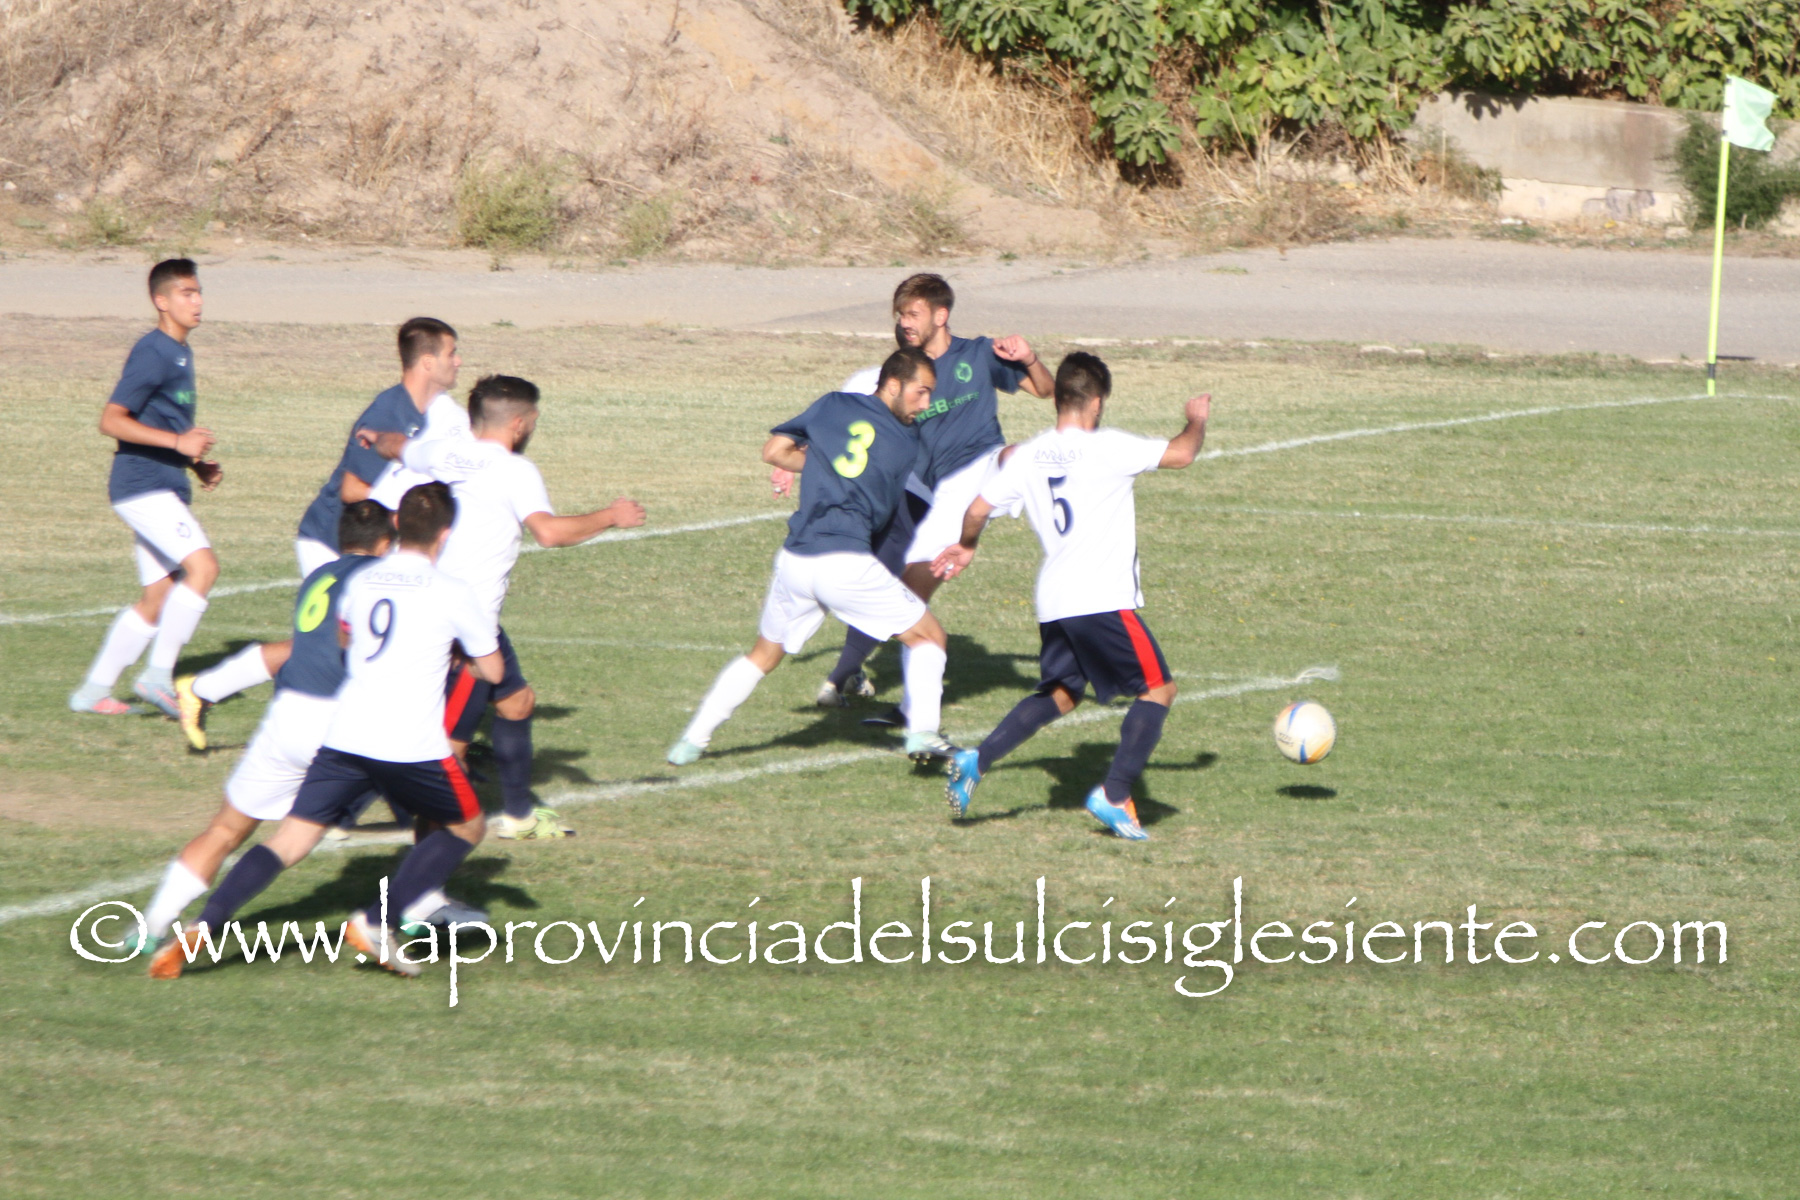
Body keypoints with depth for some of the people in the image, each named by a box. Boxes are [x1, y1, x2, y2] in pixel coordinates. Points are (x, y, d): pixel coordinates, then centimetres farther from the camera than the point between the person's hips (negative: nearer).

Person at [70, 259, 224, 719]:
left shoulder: (179, 353, 17)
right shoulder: (152, 353, -13)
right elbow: (111, 421, -20)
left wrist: (198, 465, 14)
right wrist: (179, 443, -25)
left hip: (165, 488, 10)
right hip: (142, 485, -10)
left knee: (158, 597, 10)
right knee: (203, 566, -21)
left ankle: (94, 690, 17)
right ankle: (158, 673, -18)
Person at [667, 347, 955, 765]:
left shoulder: (833, 405, 11)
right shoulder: (909, 444, 8)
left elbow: (774, 452, 14)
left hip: (795, 559, 4)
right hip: (847, 564, -4)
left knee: (765, 654, 23)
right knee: (927, 637, 13)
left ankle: (694, 739, 20)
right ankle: (923, 731, -3)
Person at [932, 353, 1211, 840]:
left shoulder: (1027, 457, 8)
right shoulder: (1106, 448, -8)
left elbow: (978, 509, 12)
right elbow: (1180, 454, -9)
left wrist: (965, 547, 33)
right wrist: (1197, 420, 13)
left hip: (1053, 601, 7)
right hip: (1103, 599, -7)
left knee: (1060, 694, 22)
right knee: (1158, 689, 4)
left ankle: (977, 760, 7)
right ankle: (1115, 796, -5)